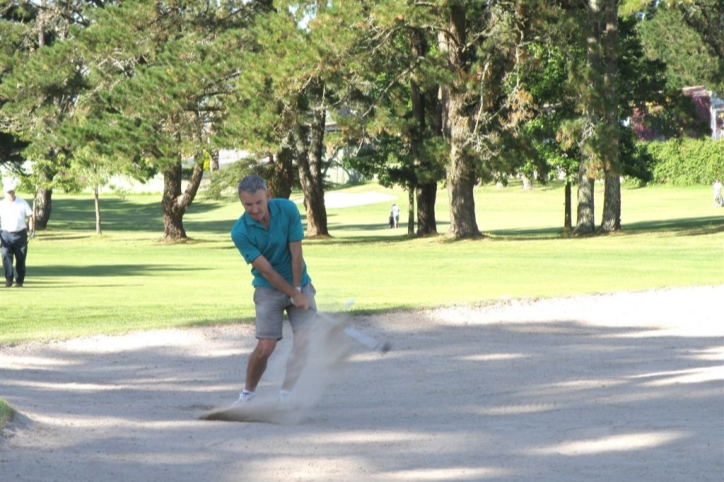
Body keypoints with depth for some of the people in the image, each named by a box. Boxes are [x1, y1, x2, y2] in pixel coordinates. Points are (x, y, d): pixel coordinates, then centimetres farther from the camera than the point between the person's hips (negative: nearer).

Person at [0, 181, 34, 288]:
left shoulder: (22, 203, 3)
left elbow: (30, 217, 6)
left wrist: (31, 230, -7)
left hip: (20, 234, 0)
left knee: (20, 259, 4)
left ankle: (19, 281, 13)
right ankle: (9, 279, -15)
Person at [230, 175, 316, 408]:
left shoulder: (287, 209, -15)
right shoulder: (240, 232, -20)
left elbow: (296, 253, -10)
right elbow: (266, 270, -18)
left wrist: (298, 288, -9)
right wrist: (294, 295, -16)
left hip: (299, 284, 2)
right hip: (268, 289, -2)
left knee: (304, 338, -13)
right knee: (265, 346, -11)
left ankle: (286, 393, -5)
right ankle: (247, 393, 10)